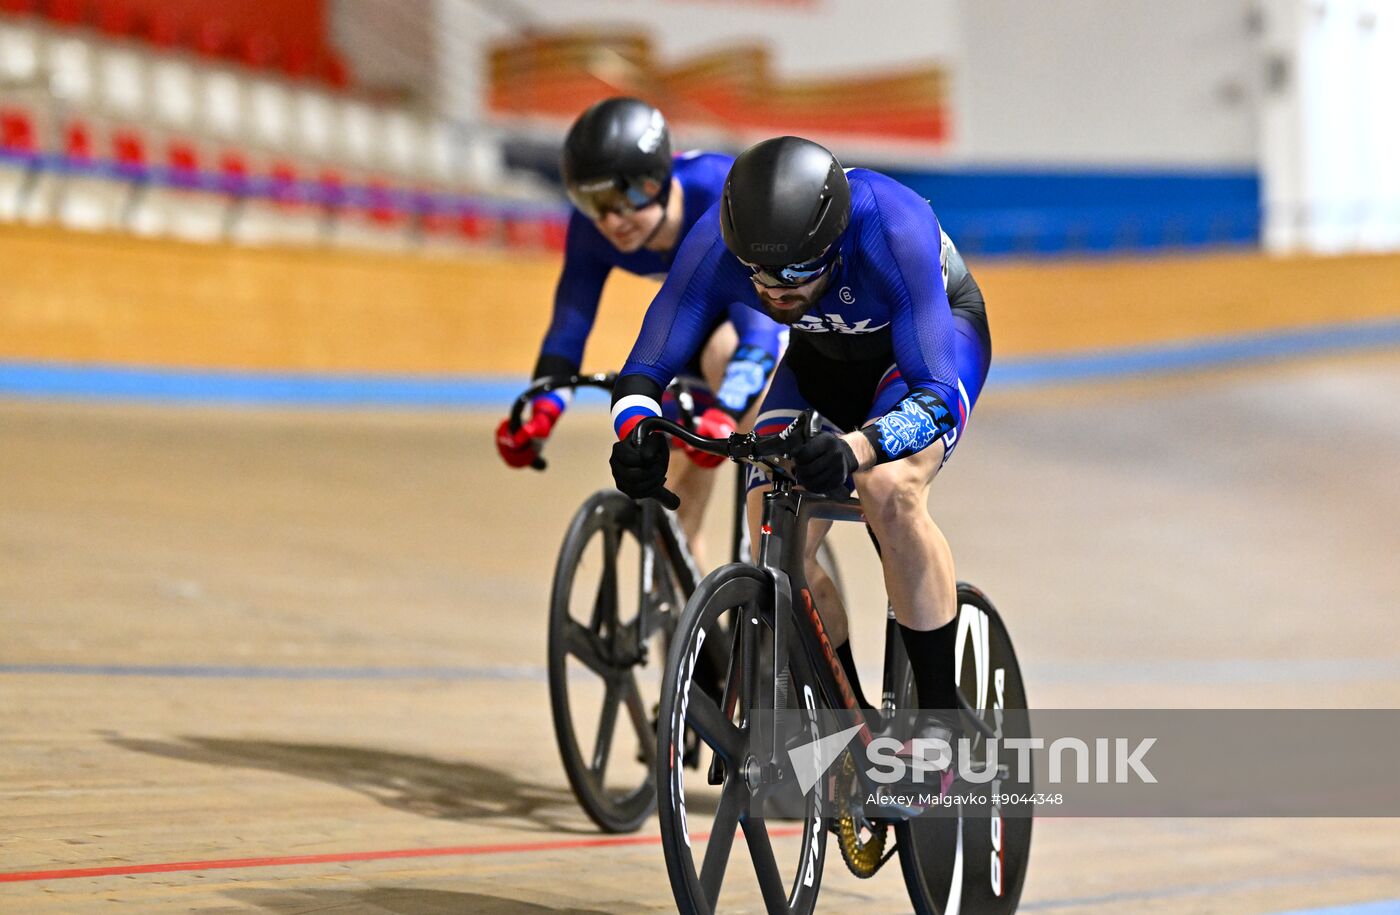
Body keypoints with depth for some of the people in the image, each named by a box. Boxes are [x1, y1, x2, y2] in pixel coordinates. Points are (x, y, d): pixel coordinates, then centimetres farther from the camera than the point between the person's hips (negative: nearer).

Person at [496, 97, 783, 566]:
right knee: (681, 487, 0)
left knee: (726, 353, -38)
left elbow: (757, 324, -47)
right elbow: (570, 322, -22)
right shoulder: (592, 227, -25)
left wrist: (725, 413, -61)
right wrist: (541, 410, -39)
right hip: (698, 306, 5)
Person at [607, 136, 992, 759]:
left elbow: (937, 393, -43)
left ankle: (941, 713, -18)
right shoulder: (717, 241, -31)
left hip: (936, 335, -4)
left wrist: (859, 446, -63)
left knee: (888, 490, -32)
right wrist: (636, 435, -49)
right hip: (824, 357, 4)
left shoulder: (890, 228, -41)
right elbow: (645, 369, -26)